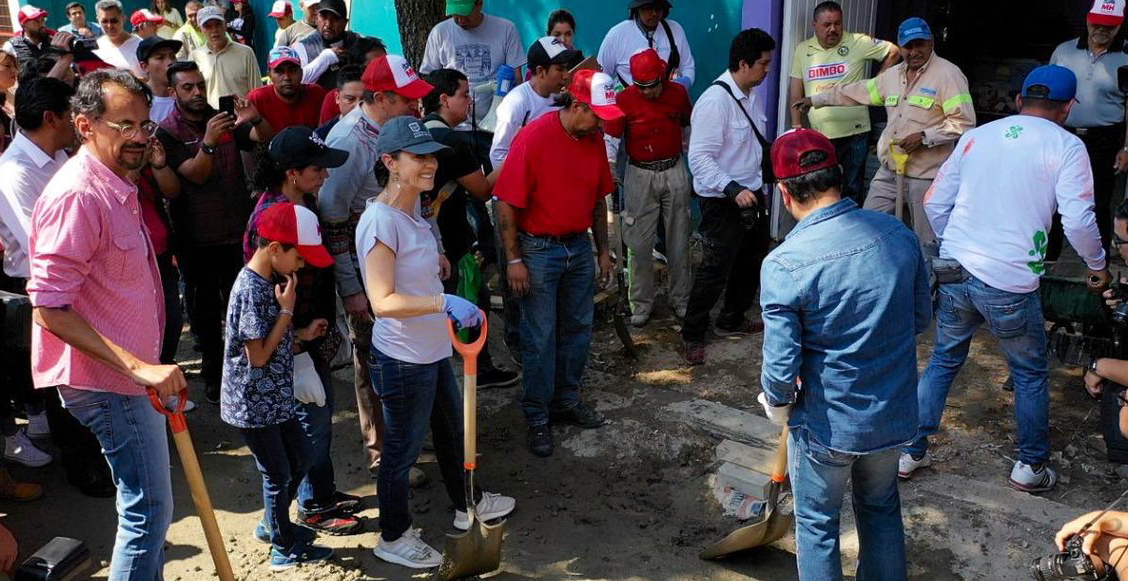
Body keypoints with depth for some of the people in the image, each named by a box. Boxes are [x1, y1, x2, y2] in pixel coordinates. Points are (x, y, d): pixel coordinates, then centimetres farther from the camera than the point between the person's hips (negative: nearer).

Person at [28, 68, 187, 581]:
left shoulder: (115, 187, 11)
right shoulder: (76, 195, -22)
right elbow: (49, 308, -26)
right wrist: (138, 366, -30)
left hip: (131, 374, 10)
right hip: (107, 380, -10)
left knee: (147, 504, 21)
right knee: (149, 509, -3)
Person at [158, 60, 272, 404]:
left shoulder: (224, 119, 5)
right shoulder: (168, 132, -7)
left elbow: (267, 139, -4)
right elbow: (195, 174, -18)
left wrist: (255, 120, -26)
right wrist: (208, 141, -36)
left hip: (237, 230, 3)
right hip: (197, 238, -3)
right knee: (204, 310, 9)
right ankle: (213, 373, 22)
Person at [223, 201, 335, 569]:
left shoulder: (268, 282, 5)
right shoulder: (251, 290, -24)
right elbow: (258, 356, -24)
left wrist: (302, 334, 5)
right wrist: (286, 310, -20)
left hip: (275, 398, 9)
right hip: (253, 404, -9)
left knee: (300, 459, 20)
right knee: (278, 475, 6)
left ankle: (274, 524, 40)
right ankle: (285, 549, 24)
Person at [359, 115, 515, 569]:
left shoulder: (412, 212, 5)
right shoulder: (380, 220, -24)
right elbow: (383, 302, -31)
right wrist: (444, 302, -40)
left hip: (432, 352, 9)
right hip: (402, 360, -9)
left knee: (452, 431, 26)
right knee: (403, 448, 9)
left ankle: (467, 506, 48)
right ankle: (393, 538, 31)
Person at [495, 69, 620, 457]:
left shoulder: (594, 139, 3)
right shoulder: (534, 138, -17)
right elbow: (507, 203, -16)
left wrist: (603, 250, 14)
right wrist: (514, 260, -15)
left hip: (579, 247, 7)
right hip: (538, 250, -6)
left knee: (578, 329, 15)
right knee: (540, 338, 1)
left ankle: (567, 400, 32)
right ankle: (537, 418, 14)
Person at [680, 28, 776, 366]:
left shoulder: (752, 95, 6)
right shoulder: (715, 101, -22)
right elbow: (699, 159, -25)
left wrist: (759, 188, 18)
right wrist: (733, 190, -33)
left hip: (752, 194, 9)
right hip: (722, 202, -9)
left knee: (752, 261, 19)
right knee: (716, 270, -3)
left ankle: (731, 321, 38)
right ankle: (692, 336, 15)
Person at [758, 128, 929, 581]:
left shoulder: (784, 264, -25)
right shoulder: (899, 235, -9)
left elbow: (781, 369, -22)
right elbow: (921, 319, 5)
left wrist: (776, 407, -1)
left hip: (827, 424, -5)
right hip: (895, 412, 5)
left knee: (816, 524, 18)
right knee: (881, 509, 27)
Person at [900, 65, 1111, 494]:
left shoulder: (976, 136, 10)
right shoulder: (1066, 146, -3)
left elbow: (935, 204, 11)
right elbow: (1078, 220, -10)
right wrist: (1097, 265, 8)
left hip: (954, 271, 4)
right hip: (1010, 283, -4)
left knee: (943, 361, 20)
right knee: (1031, 374, 17)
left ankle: (910, 451, 24)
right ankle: (1031, 467, 28)